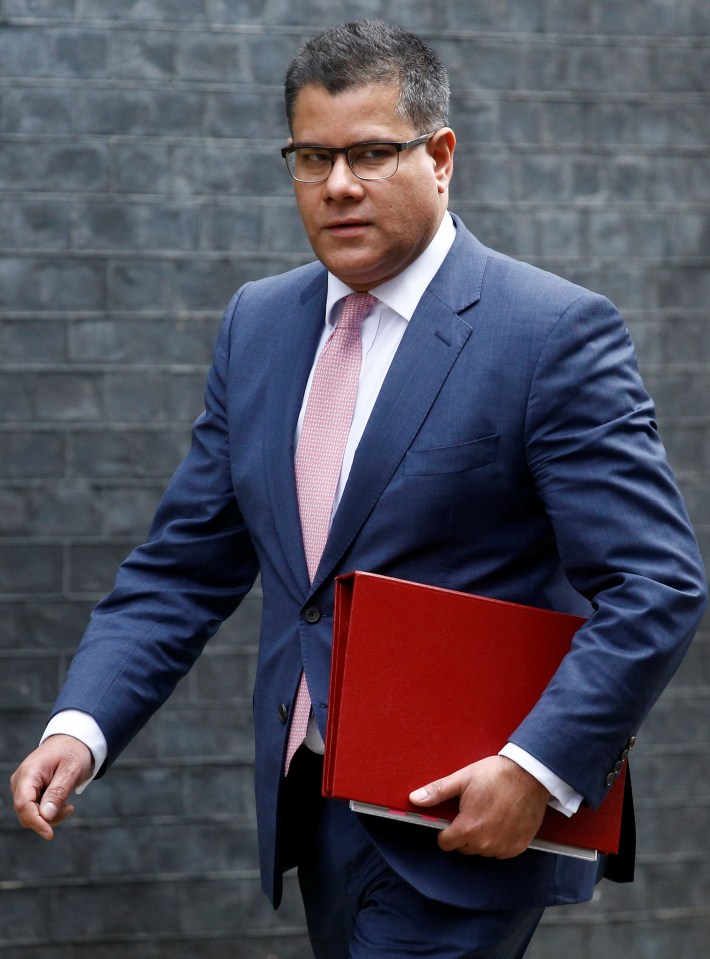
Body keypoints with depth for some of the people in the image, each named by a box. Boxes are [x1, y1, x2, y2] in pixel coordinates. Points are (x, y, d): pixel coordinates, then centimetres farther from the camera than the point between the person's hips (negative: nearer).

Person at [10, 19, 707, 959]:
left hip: (465, 819, -6)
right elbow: (184, 567, 9)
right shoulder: (258, 324, 9)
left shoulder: (556, 332, -11)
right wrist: (80, 726, -5)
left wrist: (539, 768, -23)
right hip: (313, 807, 6)